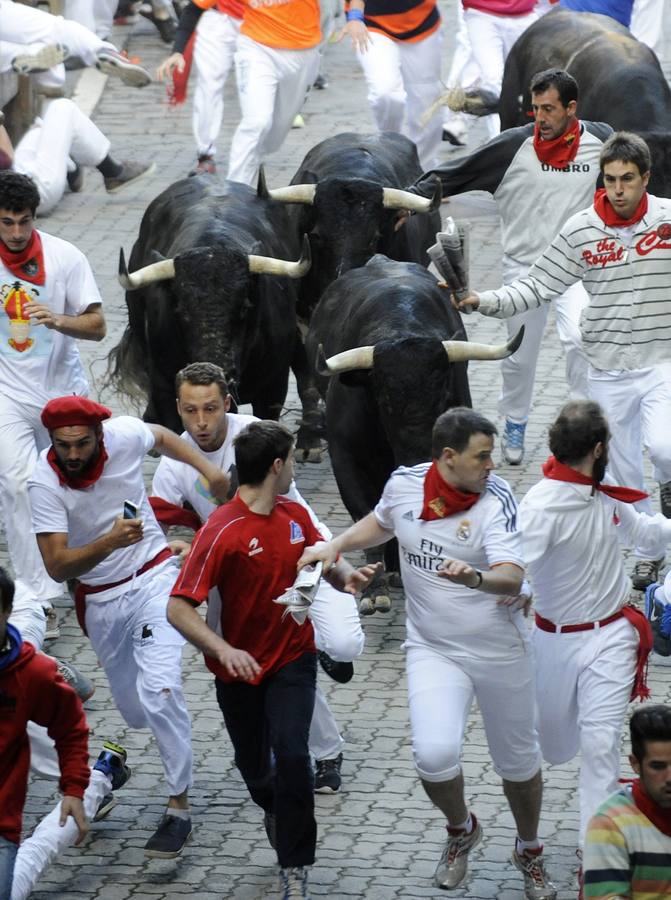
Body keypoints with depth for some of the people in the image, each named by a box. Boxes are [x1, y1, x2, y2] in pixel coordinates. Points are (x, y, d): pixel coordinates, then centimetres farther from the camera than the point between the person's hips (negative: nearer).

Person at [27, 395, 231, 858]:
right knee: (136, 714, 11)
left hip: (154, 579, -1)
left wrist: (207, 467, 0)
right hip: (100, 601, 1)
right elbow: (57, 566, -28)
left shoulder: (123, 435, -17)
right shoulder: (45, 483, -22)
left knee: (159, 689, -20)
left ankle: (180, 806, -12)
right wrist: (110, 542, -42)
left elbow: (161, 435, 10)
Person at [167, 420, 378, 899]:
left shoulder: (295, 515, -3)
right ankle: (275, 809, 52)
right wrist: (222, 649, -40)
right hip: (239, 666, -2)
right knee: (254, 767, 15)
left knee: (291, 755, -18)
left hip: (293, 658, 2)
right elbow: (179, 608, -25)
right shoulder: (222, 531, -22)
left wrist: (347, 575, -11)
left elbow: (326, 559, 14)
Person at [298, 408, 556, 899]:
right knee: (434, 755, -18)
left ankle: (530, 852, 41)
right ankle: (461, 830, 16)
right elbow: (380, 523, 18)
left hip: (500, 652, -2)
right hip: (434, 651, 2)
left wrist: (475, 577, -52)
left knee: (518, 763, 11)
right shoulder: (404, 484, -7)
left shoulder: (497, 499, -19)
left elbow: (512, 577, -31)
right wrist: (336, 546, 2)